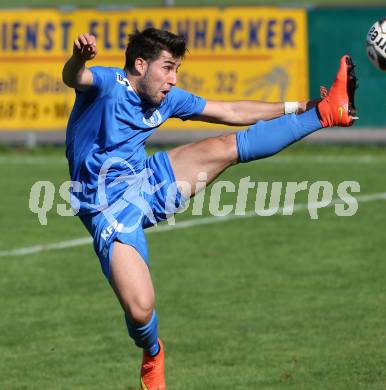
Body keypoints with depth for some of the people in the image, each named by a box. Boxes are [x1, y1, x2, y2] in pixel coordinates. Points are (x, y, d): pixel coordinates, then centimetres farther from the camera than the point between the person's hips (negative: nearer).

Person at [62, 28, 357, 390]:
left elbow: (232, 112, 14)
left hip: (149, 184, 6)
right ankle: (152, 354, 17)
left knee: (226, 147, -1)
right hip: (109, 208, -6)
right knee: (140, 311, -19)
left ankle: (325, 113, 10)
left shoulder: (169, 98, 5)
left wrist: (296, 107, 14)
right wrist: (78, 57, -64)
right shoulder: (107, 83, -15)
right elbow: (73, 78, -39)